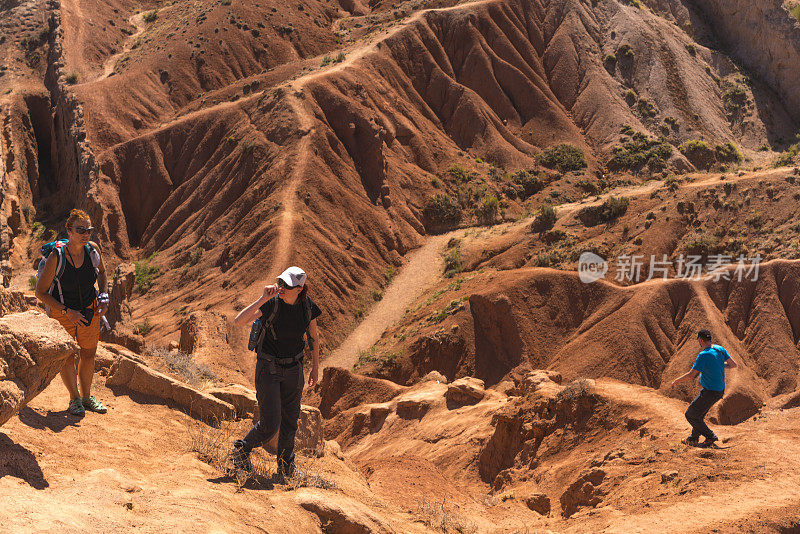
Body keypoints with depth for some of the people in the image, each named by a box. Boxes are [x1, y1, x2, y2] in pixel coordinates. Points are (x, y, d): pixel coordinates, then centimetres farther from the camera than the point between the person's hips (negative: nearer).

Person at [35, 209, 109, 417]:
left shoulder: (92, 249, -14)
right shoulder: (56, 257, -26)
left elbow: (102, 271, 9)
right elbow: (40, 292, -19)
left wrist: (104, 295, -3)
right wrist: (68, 312, -24)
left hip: (90, 310, 4)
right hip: (62, 311, -4)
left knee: (88, 354, 14)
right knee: (66, 358, 2)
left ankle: (86, 397, 32)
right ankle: (74, 398, 23)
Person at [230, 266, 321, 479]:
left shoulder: (307, 306, -9)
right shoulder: (272, 303, -20)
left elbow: (314, 336, 8)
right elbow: (239, 321, -31)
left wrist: (315, 367, 12)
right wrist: (263, 299, -38)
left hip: (293, 369, 4)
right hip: (268, 368, -4)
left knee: (290, 421, 13)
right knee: (270, 424, -7)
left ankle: (286, 468, 32)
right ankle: (242, 450, 22)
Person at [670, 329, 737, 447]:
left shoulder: (703, 355, -23)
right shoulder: (720, 349, -1)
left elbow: (691, 375, -22)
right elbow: (733, 365, 7)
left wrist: (677, 381, -7)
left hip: (710, 392, -9)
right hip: (720, 390, 9)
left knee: (690, 415, 5)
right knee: (699, 414, 24)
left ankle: (710, 436, 7)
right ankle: (694, 438, 35)